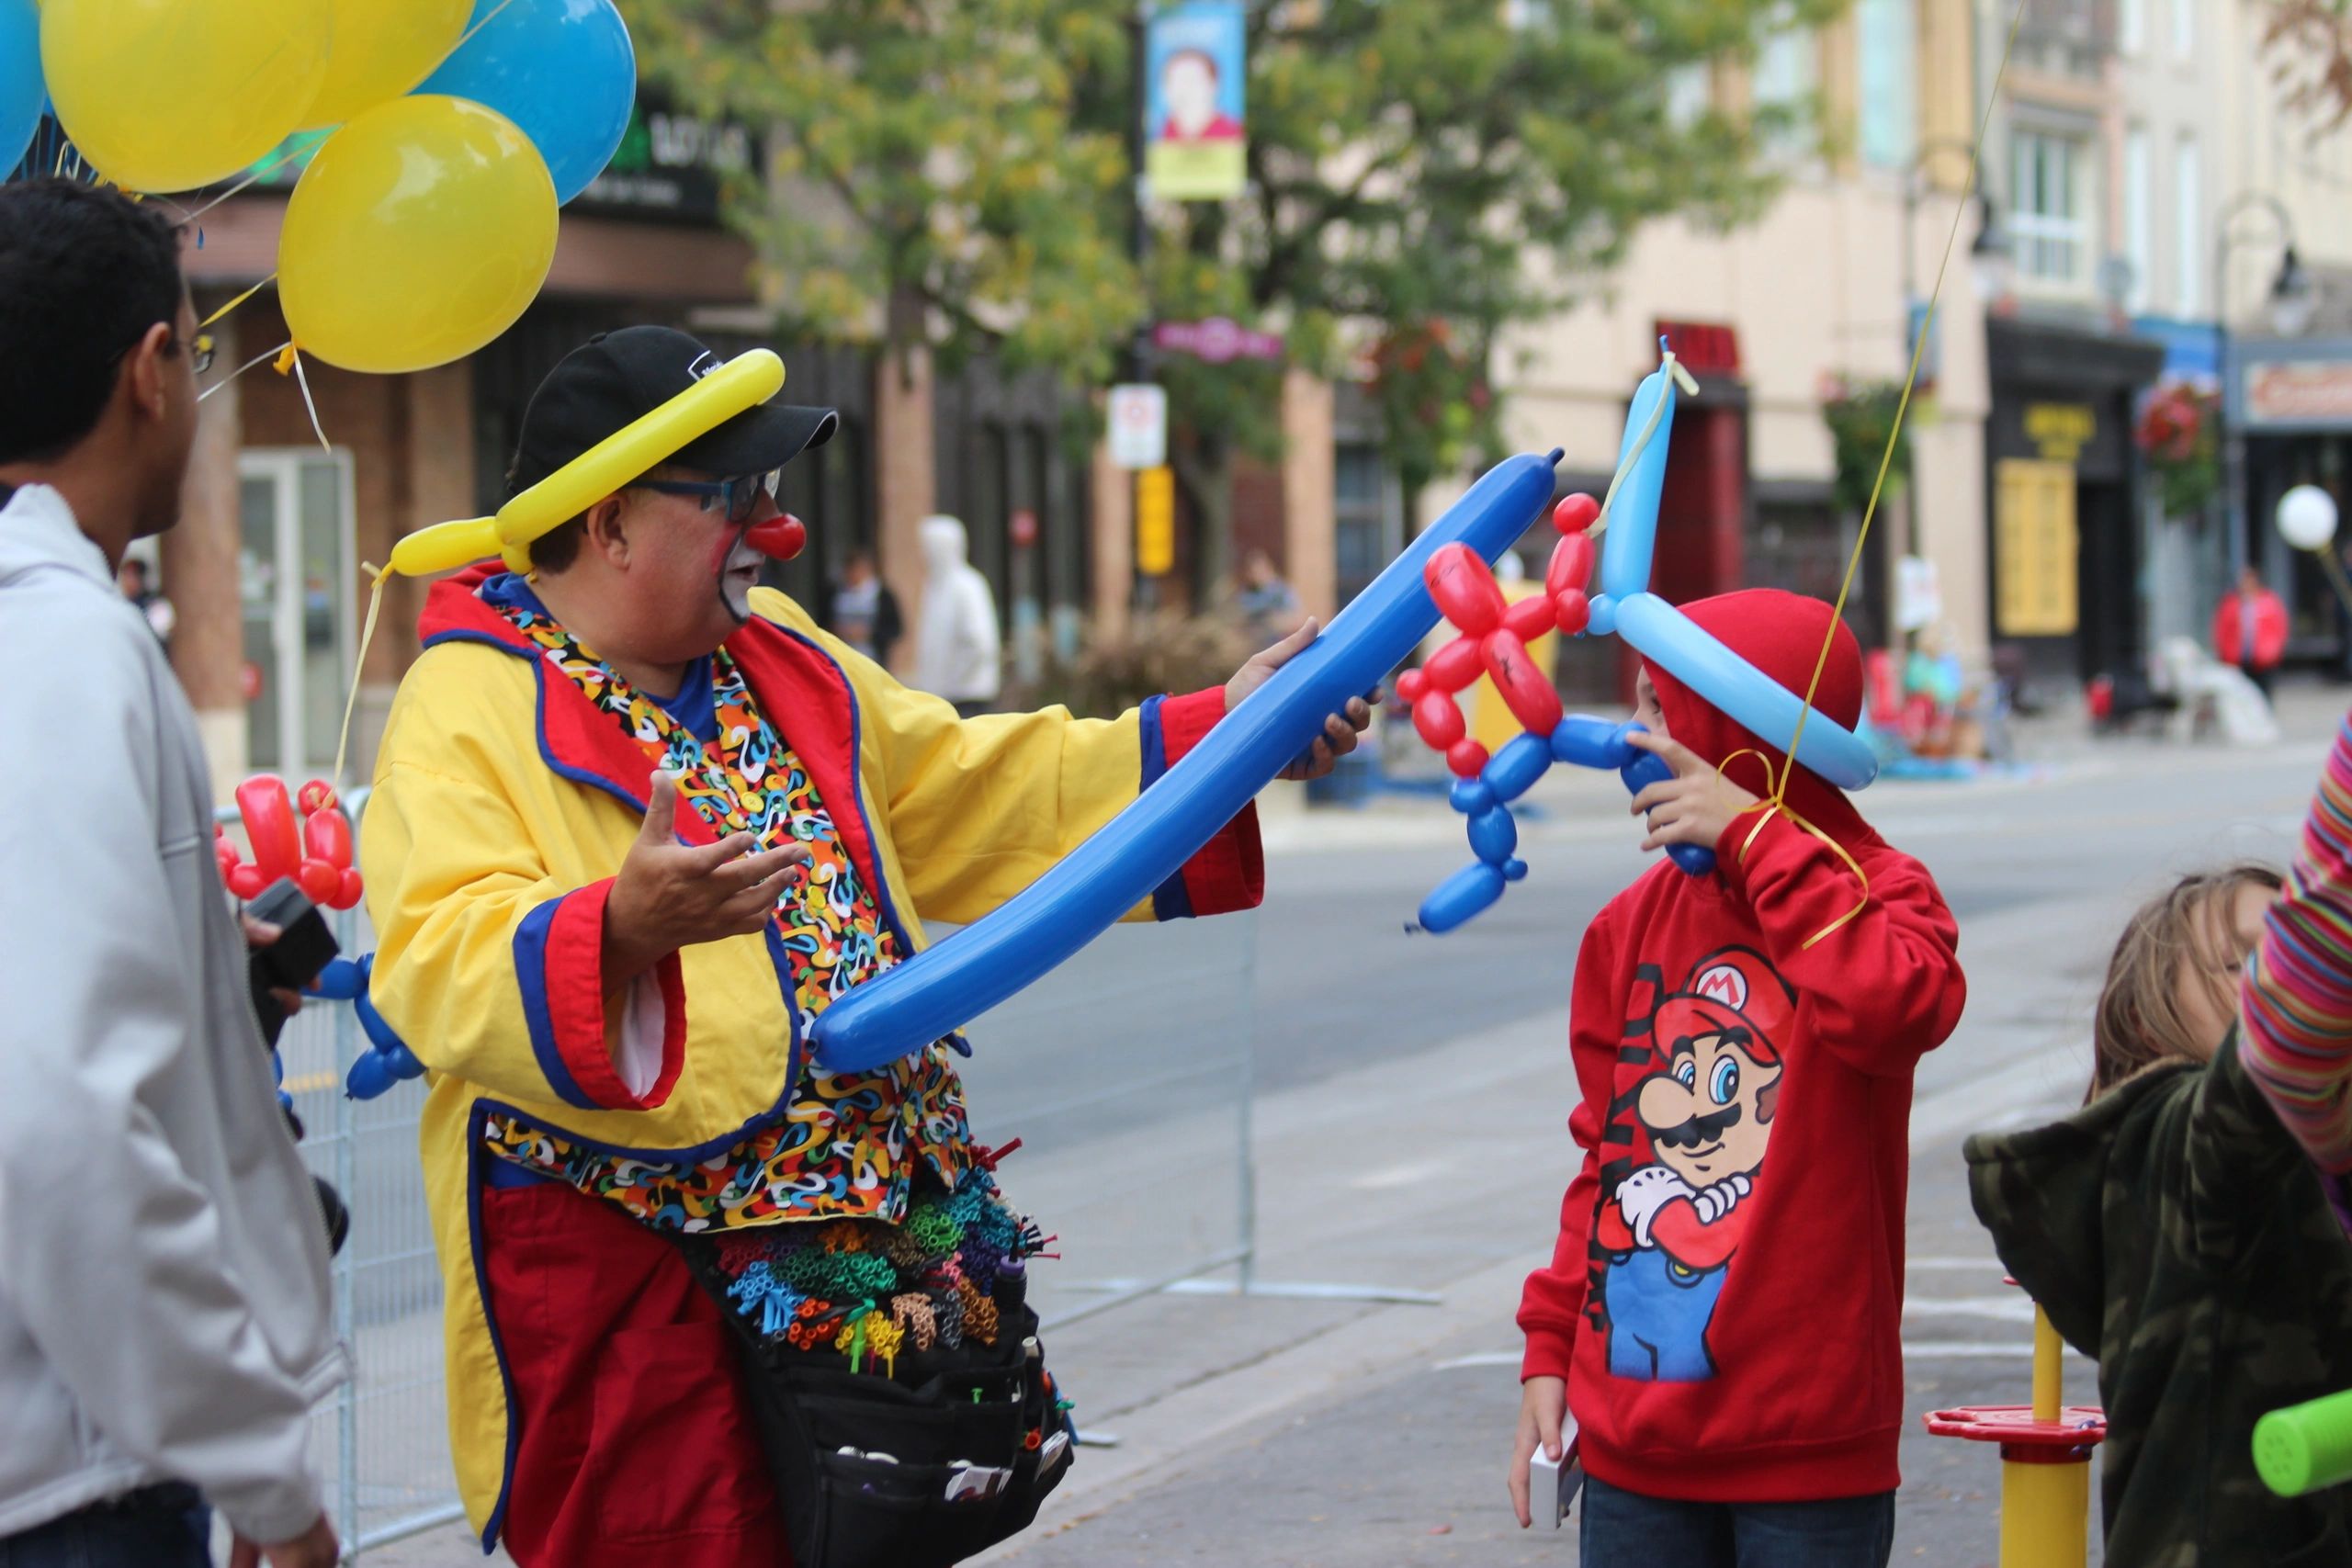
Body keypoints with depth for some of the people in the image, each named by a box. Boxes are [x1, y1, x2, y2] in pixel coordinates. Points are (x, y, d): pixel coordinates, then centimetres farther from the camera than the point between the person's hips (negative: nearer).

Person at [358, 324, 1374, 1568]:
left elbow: (974, 797, 23)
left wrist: (1223, 733, 15)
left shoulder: (777, 654, 16)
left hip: (870, 1223, 8)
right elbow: (442, 971, -23)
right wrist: (623, 929, -42)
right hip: (628, 1270, -8)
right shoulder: (466, 714, -10)